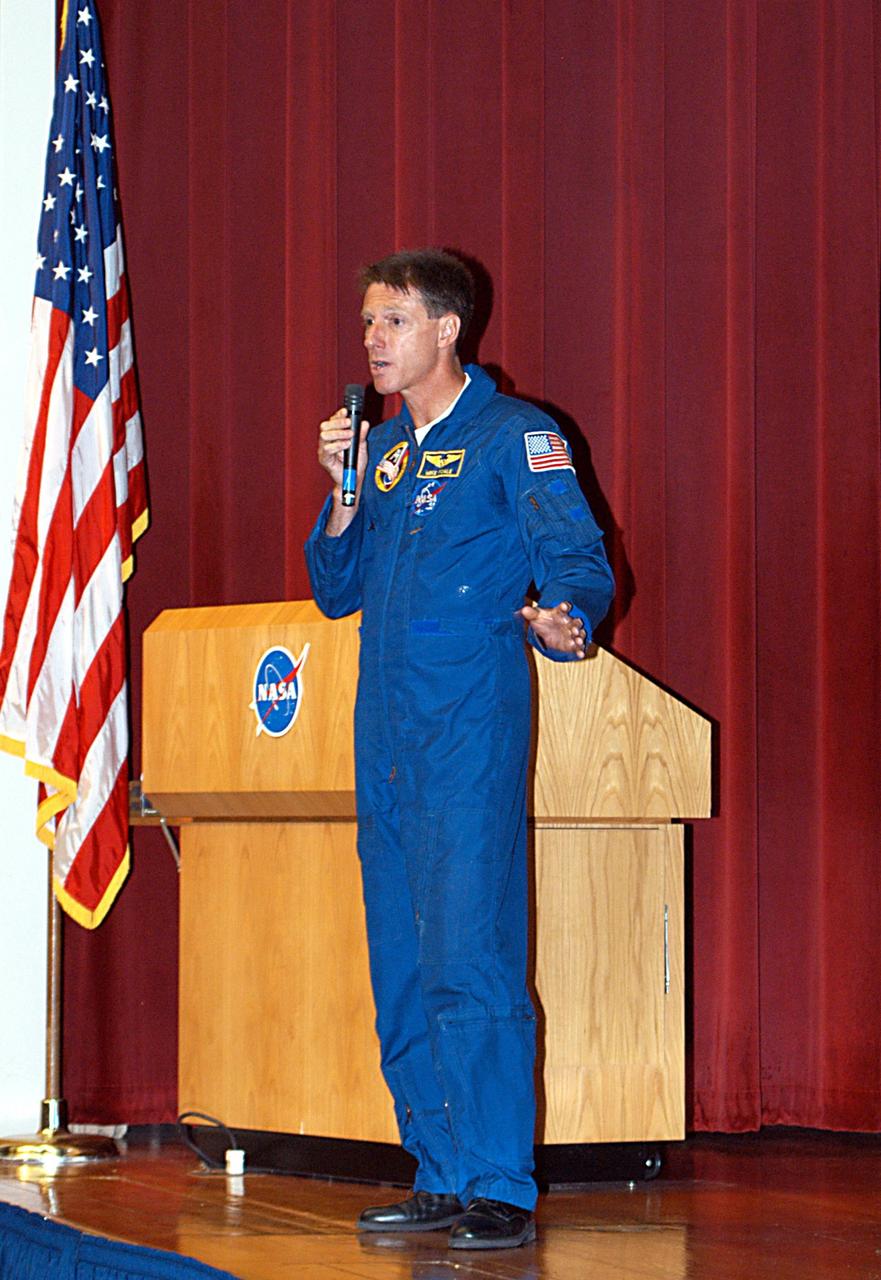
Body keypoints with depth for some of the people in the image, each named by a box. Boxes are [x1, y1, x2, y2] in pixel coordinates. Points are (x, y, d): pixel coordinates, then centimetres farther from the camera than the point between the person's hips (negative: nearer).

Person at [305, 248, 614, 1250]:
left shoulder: (512, 437, -2)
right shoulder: (382, 447, 19)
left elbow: (578, 556, -11)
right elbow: (337, 589, 20)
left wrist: (561, 615, -33)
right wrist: (345, 493, 4)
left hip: (471, 727, -7)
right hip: (387, 734, 7)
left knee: (470, 960, -12)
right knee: (401, 968, 8)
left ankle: (500, 1188, -9)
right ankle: (441, 1178, 15)